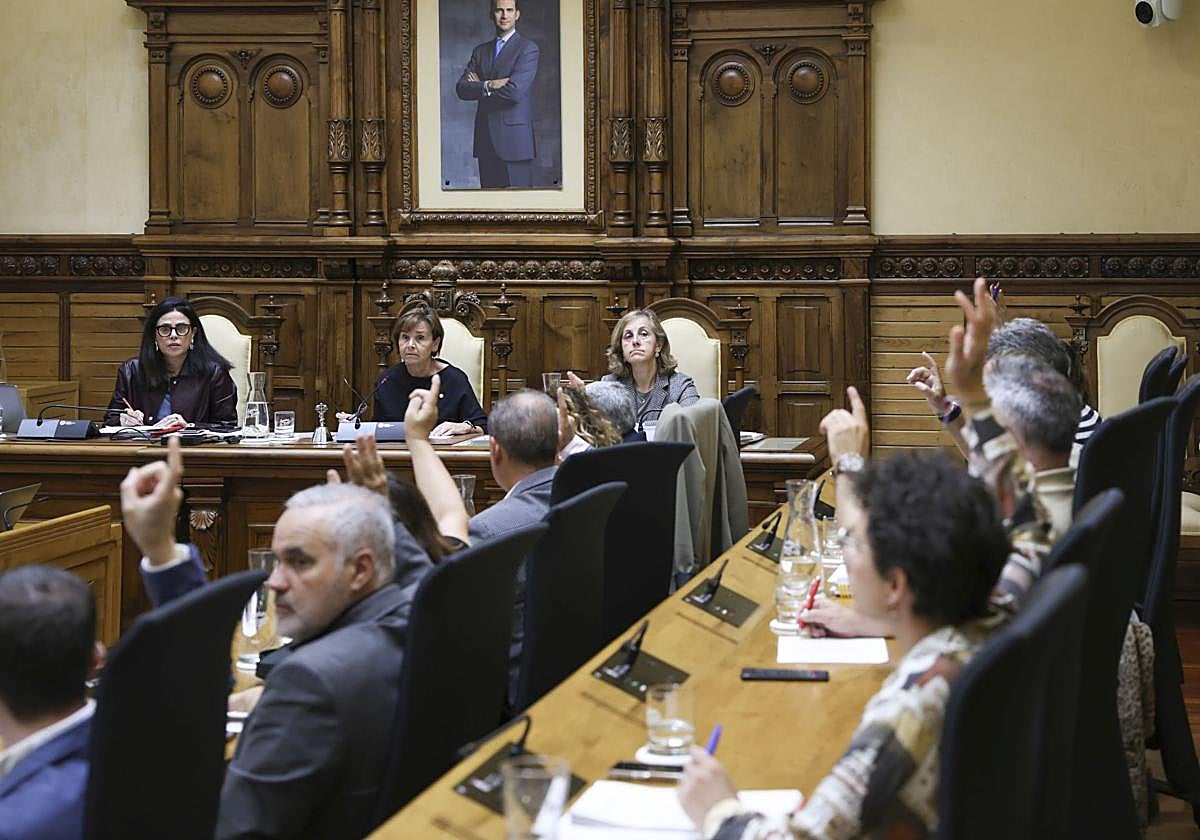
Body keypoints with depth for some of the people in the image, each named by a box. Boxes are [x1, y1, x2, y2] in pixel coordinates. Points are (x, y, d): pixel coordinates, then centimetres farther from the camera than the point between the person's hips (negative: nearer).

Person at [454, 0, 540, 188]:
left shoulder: (528, 49, -2)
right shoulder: (480, 51, 16)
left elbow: (514, 91, -15)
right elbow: (461, 89, 5)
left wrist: (478, 88, -2)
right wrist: (488, 86, -13)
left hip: (514, 139, -5)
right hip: (486, 140, 5)